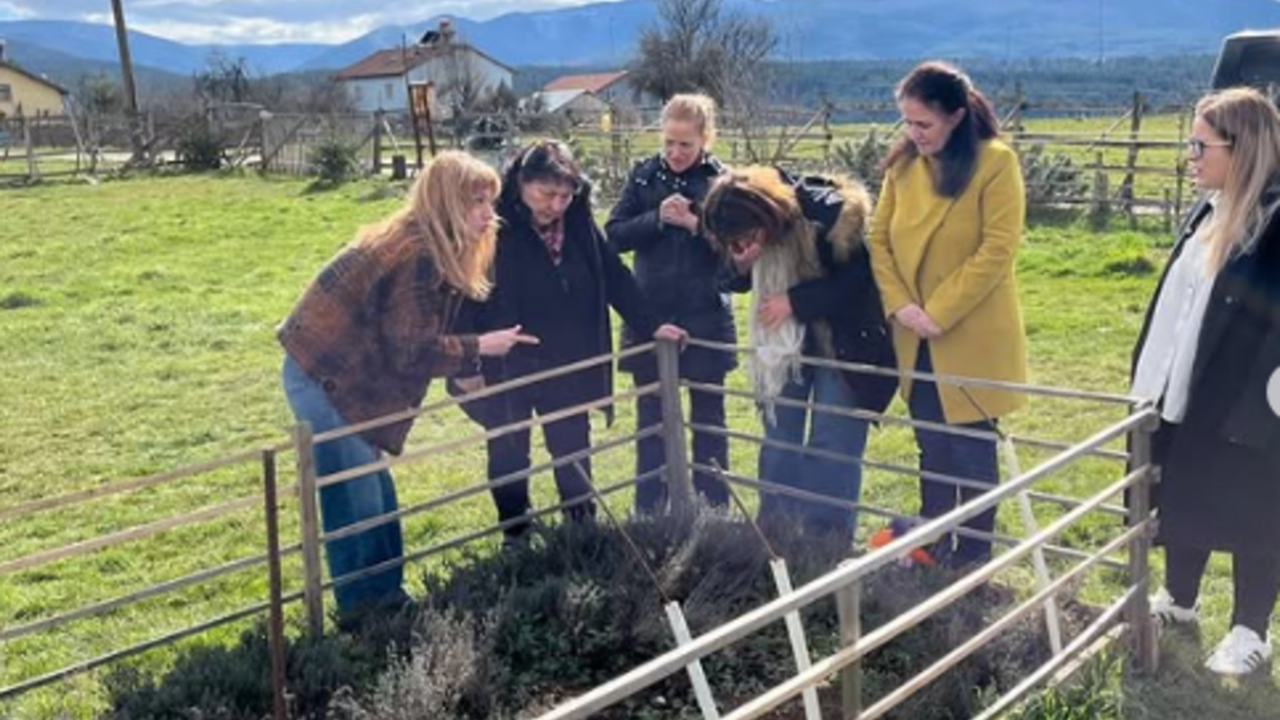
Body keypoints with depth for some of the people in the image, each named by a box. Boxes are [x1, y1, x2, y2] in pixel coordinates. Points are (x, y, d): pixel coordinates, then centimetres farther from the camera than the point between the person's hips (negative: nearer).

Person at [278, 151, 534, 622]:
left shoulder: (426, 247, 9)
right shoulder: (418, 256, -21)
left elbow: (410, 337, 15)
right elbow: (412, 352, -20)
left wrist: (463, 367, 7)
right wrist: (479, 348, -10)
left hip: (342, 374, 10)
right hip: (324, 377, -10)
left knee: (375, 494, 14)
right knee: (356, 501, -4)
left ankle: (383, 596, 24)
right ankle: (361, 610, 8)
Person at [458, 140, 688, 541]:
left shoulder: (579, 223, -3)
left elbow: (614, 276, 4)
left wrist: (650, 326, 1)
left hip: (568, 367, 4)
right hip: (506, 369, -3)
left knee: (573, 455, 15)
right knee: (508, 459, 11)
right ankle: (516, 538, 27)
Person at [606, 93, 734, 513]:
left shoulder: (721, 179, -3)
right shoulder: (644, 176, 3)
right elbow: (614, 236, -3)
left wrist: (695, 224, -20)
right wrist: (657, 218, -17)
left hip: (706, 318, -1)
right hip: (650, 316, 2)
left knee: (707, 417, 11)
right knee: (651, 418, 10)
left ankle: (713, 509, 23)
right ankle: (649, 511, 20)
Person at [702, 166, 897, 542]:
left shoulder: (827, 212, -26)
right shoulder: (741, 235, -10)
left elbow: (857, 278, -20)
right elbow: (739, 284, 1)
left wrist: (796, 301, -25)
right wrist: (742, 265, -23)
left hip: (841, 340, -5)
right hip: (783, 339, 5)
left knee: (833, 442, -4)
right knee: (779, 436, 11)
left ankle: (827, 539, 6)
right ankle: (774, 532, 23)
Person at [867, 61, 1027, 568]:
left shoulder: (996, 163, -12)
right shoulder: (903, 163, 3)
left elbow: (997, 250, -17)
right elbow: (879, 238, 4)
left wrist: (939, 311, -18)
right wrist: (899, 303, -10)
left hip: (971, 336, -5)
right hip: (916, 337, 5)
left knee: (972, 451, 7)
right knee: (931, 449, 16)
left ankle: (973, 554, 22)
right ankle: (932, 545, 30)